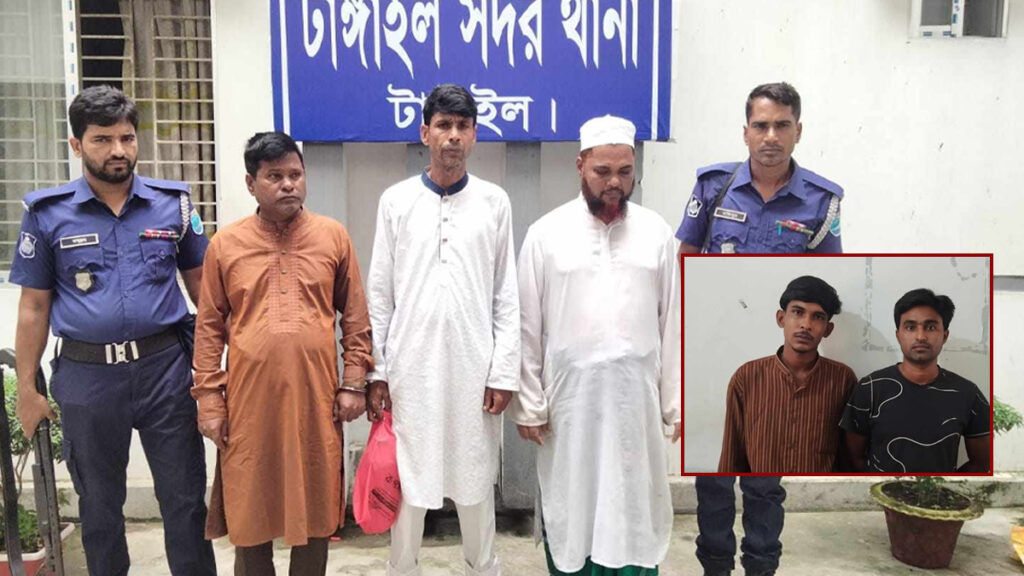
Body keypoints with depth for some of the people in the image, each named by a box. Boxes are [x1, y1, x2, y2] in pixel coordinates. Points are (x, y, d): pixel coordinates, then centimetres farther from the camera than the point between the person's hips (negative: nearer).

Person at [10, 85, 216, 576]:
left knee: (185, 499, 8)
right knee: (99, 504, 18)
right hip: (88, 375, 1)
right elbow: (34, 306, 4)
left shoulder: (172, 203, 1)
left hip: (165, 368, 0)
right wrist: (26, 387, 4)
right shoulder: (47, 213, -1)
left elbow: (200, 282, 7)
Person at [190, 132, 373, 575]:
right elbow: (209, 327, 3)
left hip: (315, 395, 0)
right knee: (250, 508, 12)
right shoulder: (225, 244, 2)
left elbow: (355, 315, 5)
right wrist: (209, 398, 0)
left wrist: (354, 382, 1)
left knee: (314, 506, 12)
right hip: (249, 398, 0)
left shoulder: (333, 236, 2)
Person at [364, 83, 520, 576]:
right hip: (410, 367, 0)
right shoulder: (396, 201, 3)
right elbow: (379, 294, 3)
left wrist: (504, 372, -3)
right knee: (406, 480, 9)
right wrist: (375, 372, 0)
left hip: (473, 369, 0)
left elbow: (506, 295, 2)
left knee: (475, 480, 11)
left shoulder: (494, 202, 3)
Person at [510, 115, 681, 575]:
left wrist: (677, 402, 2)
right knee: (569, 509, 9)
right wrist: (529, 405, -2)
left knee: (635, 509, 8)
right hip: (569, 400, -1)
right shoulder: (546, 234, -1)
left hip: (636, 400, 1)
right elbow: (527, 328, 0)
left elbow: (672, 323, 4)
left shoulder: (656, 232, 3)